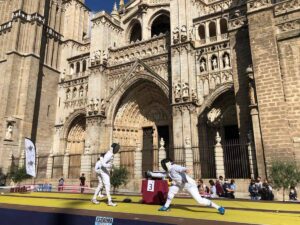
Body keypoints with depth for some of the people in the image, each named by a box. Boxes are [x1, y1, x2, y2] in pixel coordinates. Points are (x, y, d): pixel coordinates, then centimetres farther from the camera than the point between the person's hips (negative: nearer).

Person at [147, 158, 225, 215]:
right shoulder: (168, 171, 9)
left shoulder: (174, 167, -19)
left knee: (200, 200, -18)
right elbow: (161, 175, 24)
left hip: (189, 184, -9)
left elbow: (182, 168, -40)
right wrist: (152, 174, 27)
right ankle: (166, 206, 29)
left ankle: (219, 208, -10)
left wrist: (186, 170, -61)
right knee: (171, 190, 15)